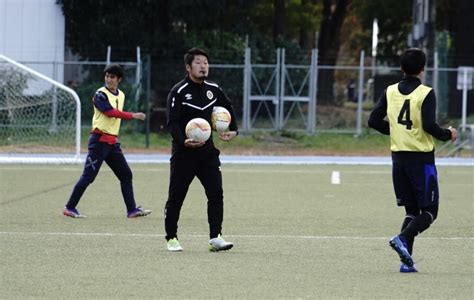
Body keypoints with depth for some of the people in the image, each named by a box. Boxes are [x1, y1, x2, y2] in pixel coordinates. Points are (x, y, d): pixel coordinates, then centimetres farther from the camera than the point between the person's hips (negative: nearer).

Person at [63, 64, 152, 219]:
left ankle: (132, 209, 8)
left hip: (113, 141, 8)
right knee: (88, 176, -8)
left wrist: (115, 137, 17)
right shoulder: (101, 94, -10)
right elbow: (110, 112, -23)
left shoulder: (121, 95, 14)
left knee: (126, 174, 5)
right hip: (99, 140, -8)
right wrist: (132, 116, -25)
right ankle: (69, 208, -2)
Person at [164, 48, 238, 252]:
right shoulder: (178, 92, -10)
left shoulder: (213, 89, 7)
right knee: (176, 196, 3)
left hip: (207, 151, 4)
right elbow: (172, 122, -16)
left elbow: (228, 108, 26)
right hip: (183, 152, -4)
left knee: (216, 192, -8)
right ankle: (171, 238, 15)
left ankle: (215, 237, -8)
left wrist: (233, 130, 16)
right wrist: (183, 141, -31)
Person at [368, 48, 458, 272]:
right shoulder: (426, 94, -11)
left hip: (398, 156, 5)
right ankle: (403, 239, -21)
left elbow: (374, 121, 2)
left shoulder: (390, 92, 4)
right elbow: (429, 125, -20)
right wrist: (448, 135, -1)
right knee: (429, 211, 4)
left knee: (411, 210, 13)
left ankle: (407, 260, 1)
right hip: (421, 158, -5)